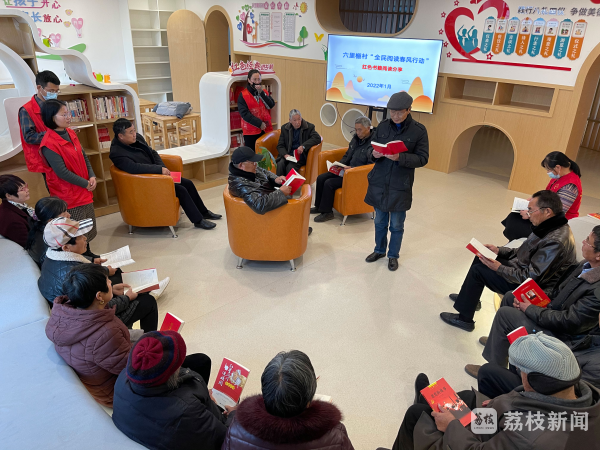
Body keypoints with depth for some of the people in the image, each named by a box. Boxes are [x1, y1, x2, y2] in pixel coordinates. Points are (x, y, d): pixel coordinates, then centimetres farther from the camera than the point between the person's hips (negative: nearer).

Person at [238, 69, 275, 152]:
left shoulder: (264, 93, 12)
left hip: (266, 130, 4)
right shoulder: (243, 95, -2)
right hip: (251, 132, -3)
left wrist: (261, 92, -13)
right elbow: (244, 113, -11)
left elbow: (271, 105, -4)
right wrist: (259, 123, -15)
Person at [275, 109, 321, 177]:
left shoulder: (309, 127, 1)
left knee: (290, 167, -31)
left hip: (300, 155, -3)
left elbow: (317, 138, -13)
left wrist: (303, 146, -23)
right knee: (280, 164, -29)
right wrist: (285, 154, -15)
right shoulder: (284, 128, 9)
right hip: (288, 154, 3)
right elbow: (280, 145, 7)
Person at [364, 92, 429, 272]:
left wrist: (400, 157, -25)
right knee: (380, 222, 16)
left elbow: (423, 158, -10)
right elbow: (371, 149, 9)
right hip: (378, 182, 3)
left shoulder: (419, 130, -7)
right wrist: (374, 154, -16)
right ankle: (380, 250, 37)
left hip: (400, 186, -3)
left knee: (396, 225, 10)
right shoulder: (382, 126, 2)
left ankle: (393, 255, 30)